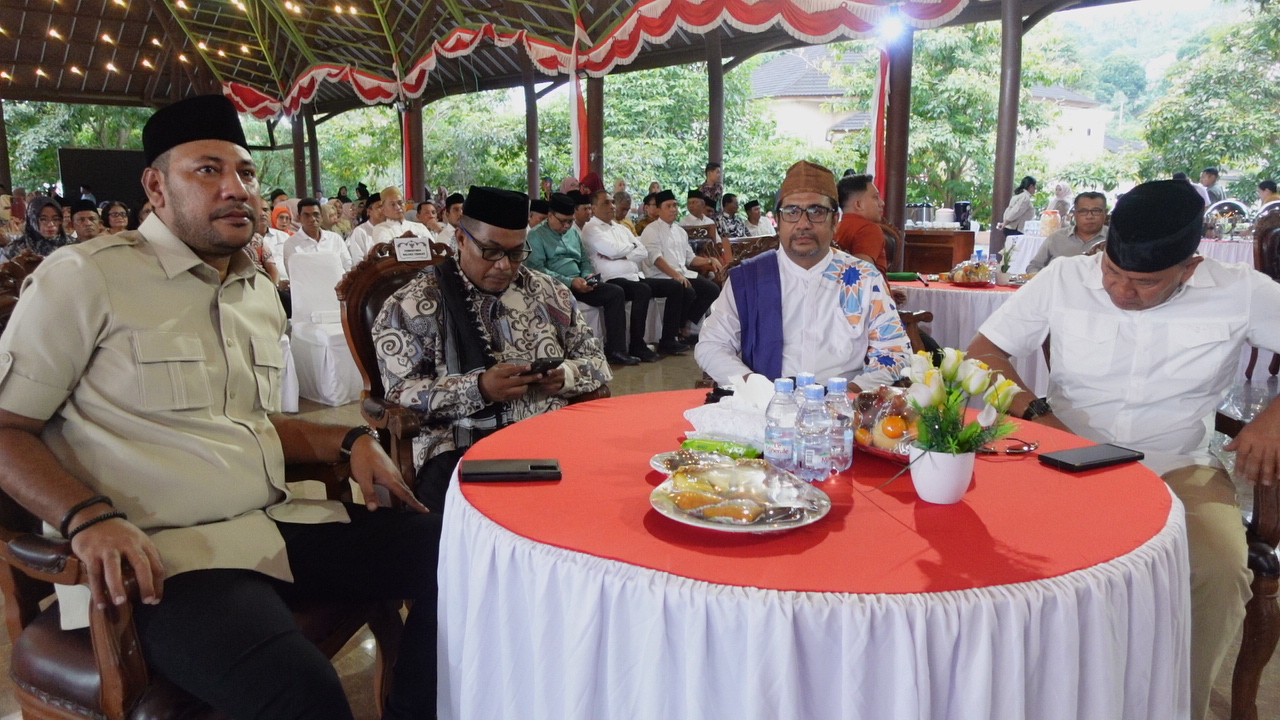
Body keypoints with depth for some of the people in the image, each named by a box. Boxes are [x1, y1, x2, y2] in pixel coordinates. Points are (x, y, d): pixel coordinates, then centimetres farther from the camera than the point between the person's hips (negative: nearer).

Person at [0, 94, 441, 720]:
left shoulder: (260, 293, 17)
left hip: (281, 525, 7)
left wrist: (349, 442, 8)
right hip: (164, 556, -7)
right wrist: (88, 519, -21)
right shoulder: (88, 276, -4)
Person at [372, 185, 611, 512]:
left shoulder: (550, 293, 14)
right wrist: (478, 389, -18)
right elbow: (401, 391, -5)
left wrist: (565, 376, -5)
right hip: (459, 448, -4)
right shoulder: (414, 305, 2)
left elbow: (596, 361, 18)